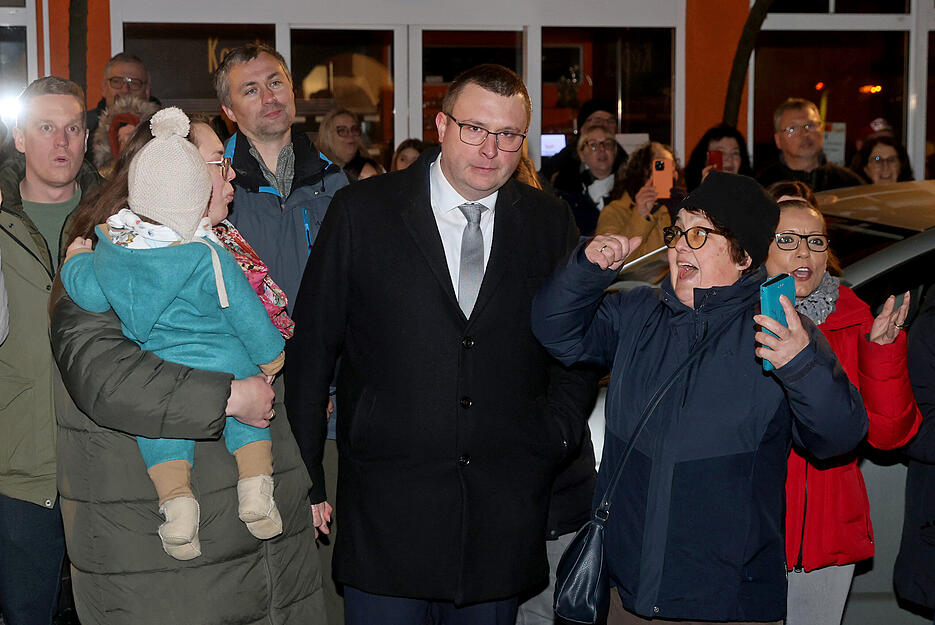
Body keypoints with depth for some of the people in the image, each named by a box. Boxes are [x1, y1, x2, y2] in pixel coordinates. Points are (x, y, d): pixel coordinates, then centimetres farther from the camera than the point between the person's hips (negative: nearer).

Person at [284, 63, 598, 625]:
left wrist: (558, 434, 0)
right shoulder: (361, 212, 0)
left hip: (506, 512, 2)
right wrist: (306, 478, -1)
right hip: (386, 507, -2)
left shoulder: (551, 223, 6)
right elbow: (311, 351, 1)